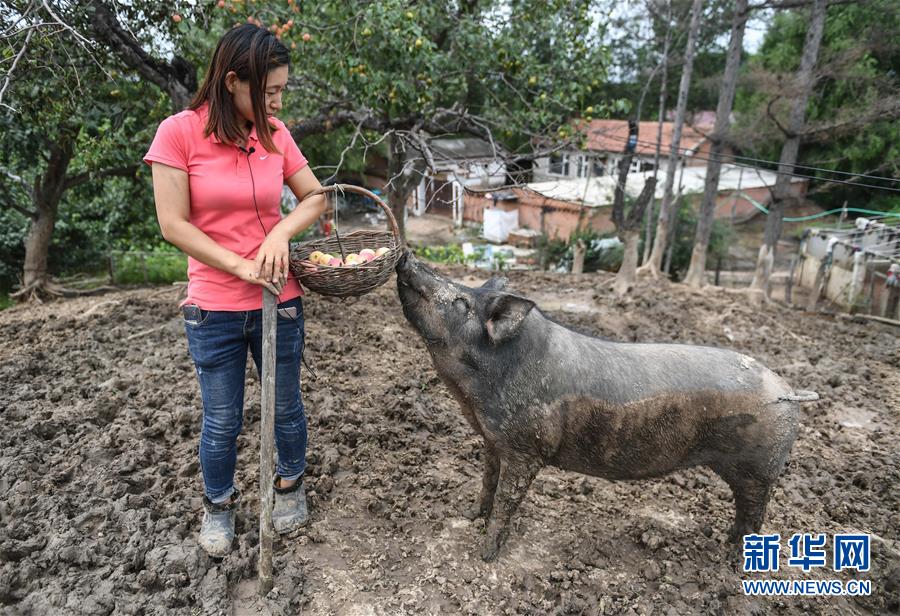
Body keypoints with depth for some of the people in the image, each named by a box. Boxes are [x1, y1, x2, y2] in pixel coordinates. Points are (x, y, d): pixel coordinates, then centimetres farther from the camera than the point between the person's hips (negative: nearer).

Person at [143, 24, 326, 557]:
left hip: (279, 303, 3)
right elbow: (174, 224, -12)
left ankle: (291, 485, 41)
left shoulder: (275, 133, -1)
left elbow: (316, 198, 5)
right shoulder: (179, 132, -10)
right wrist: (240, 267, -18)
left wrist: (281, 232, -14)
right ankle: (219, 503, 37)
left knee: (286, 406, 16)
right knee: (222, 422, 11)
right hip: (214, 310, -2)